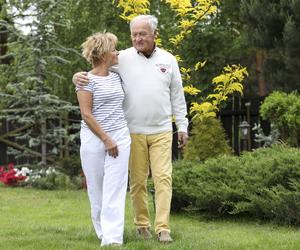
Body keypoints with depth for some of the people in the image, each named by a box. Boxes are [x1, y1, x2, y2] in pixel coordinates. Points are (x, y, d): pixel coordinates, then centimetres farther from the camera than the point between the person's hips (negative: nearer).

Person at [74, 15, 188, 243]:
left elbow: (177, 96, 11)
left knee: (163, 178, -5)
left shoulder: (168, 60, 5)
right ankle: (142, 224, 16)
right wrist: (78, 76, -23)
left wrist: (182, 126, 10)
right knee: (138, 180, 4)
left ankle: (163, 228, -5)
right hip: (134, 132, -1)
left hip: (161, 132, 1)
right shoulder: (123, 58, -2)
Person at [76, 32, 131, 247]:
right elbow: (86, 114, -11)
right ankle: (103, 231, 20)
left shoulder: (116, 77, 11)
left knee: (115, 188, -6)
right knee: (96, 188, 6)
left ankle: (113, 238, -10)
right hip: (94, 139, -4)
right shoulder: (87, 80, -6)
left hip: (120, 138, 4)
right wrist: (106, 140, -14)